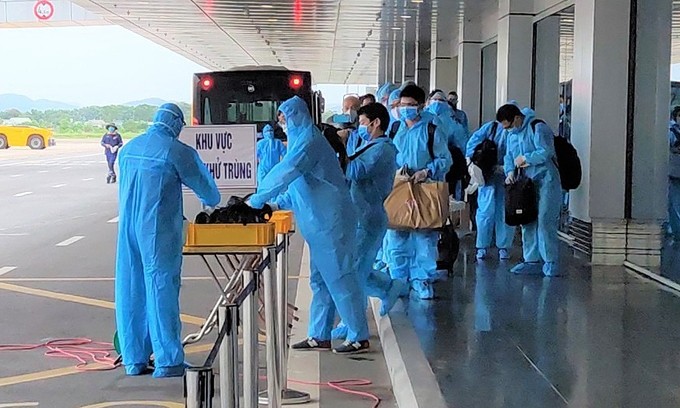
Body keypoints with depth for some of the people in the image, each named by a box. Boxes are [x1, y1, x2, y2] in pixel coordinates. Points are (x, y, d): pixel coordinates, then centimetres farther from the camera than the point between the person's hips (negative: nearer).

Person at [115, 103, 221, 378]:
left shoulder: (128, 148, 10)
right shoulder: (177, 151, -9)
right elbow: (202, 182, 2)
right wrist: (212, 202, 23)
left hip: (127, 229, 6)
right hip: (158, 231, -6)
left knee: (130, 291, 9)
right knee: (161, 289, -1)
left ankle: (134, 359, 16)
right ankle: (168, 361, 2)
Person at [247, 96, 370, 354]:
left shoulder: (308, 141, -14)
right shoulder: (302, 140, 18)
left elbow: (285, 172, -21)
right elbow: (300, 186, 24)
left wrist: (256, 201, -15)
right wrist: (278, 203, 14)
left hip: (329, 221, -10)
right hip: (320, 222, 10)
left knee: (338, 277, -7)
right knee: (320, 279, 12)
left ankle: (359, 338, -2)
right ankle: (319, 337, 17)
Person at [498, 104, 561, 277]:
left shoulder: (537, 127, -13)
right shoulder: (512, 134, 15)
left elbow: (546, 151, -22)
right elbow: (509, 156, 15)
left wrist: (525, 158, -13)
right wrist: (510, 171, -5)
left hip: (545, 180, -9)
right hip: (527, 183, 9)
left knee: (545, 221, -12)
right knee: (527, 222, 9)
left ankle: (551, 263, -6)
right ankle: (532, 261, 16)